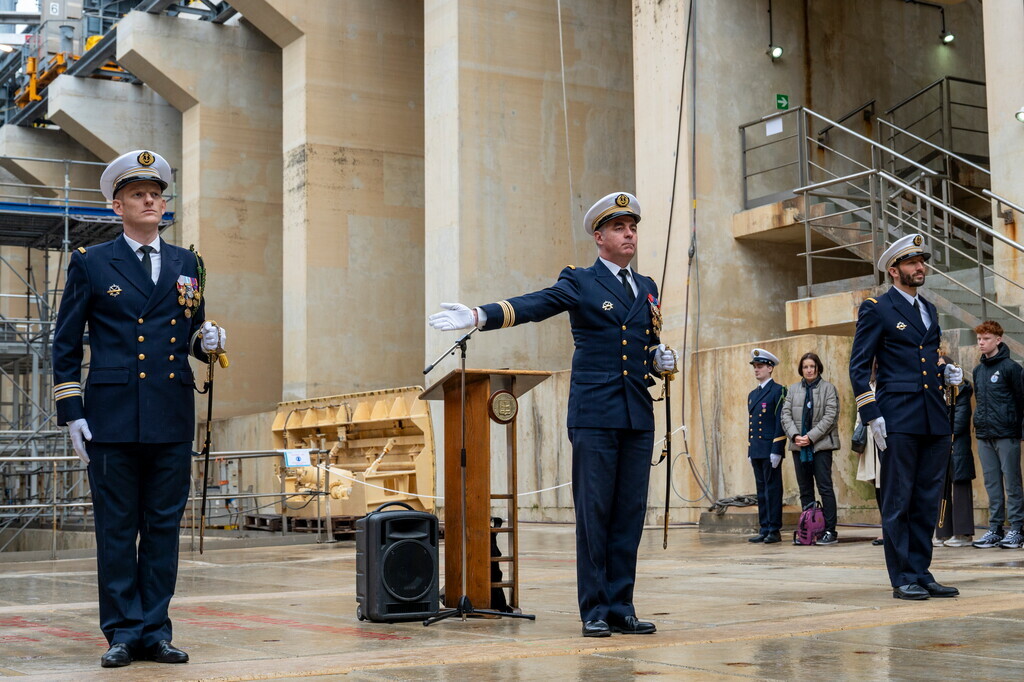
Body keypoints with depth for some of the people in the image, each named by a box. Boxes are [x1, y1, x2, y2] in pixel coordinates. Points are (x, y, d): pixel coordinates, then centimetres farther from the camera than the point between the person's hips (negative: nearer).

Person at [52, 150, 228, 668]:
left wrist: (206, 339, -3)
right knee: (116, 528, 1)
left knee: (163, 526, 6)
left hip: (173, 420, 3)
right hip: (113, 419, -3)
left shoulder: (187, 264, 14)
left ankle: (155, 631, 13)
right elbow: (66, 345, 5)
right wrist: (71, 414, -2)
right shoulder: (90, 263, 5)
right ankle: (122, 633, 10)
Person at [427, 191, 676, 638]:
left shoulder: (647, 287, 19)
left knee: (629, 515, 5)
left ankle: (621, 608, 11)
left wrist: (661, 358, 4)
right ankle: (594, 610, 4)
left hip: (638, 417, 5)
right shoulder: (579, 283, 2)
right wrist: (478, 316, -28)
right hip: (594, 414, -5)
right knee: (593, 513, -3)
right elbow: (530, 306, -13)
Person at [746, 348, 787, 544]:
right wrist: (749, 451, 16)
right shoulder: (752, 395, 19)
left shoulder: (778, 391, -4)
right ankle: (764, 530, 11)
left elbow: (781, 422, -10)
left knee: (773, 489, -5)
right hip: (756, 452, 7)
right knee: (761, 490, 8)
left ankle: (774, 530, -3)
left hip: (770, 449, -7)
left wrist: (777, 450, -16)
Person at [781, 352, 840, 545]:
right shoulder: (793, 389, 12)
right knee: (805, 490, 8)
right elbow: (786, 414, 6)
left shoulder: (828, 388, 1)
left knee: (825, 487, -7)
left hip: (821, 444, -4)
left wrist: (811, 436, -14)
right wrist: (795, 435, -10)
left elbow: (830, 416, -8)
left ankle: (830, 531, -6)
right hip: (799, 446, 5)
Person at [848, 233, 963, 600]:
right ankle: (903, 579, 4)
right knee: (898, 501, -2)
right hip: (898, 419, -7)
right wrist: (871, 416, -12)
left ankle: (921, 573, 15)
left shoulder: (929, 309, 19)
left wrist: (945, 373, 6)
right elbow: (859, 368, -5)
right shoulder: (876, 309, -2)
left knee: (927, 501, 8)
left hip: (934, 419, 7)